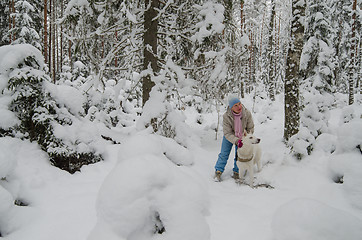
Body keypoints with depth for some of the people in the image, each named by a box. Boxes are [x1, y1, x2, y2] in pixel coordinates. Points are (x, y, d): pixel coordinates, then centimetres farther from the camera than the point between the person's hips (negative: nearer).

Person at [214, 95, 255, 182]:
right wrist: (236, 141, -42)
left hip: (242, 136, 1)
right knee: (224, 154, 1)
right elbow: (227, 133, -28)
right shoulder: (226, 116, -31)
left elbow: (250, 128, -12)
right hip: (229, 136, -1)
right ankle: (218, 172, 16)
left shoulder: (247, 113, -27)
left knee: (239, 155, 6)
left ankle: (236, 172, 26)